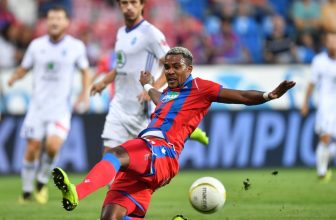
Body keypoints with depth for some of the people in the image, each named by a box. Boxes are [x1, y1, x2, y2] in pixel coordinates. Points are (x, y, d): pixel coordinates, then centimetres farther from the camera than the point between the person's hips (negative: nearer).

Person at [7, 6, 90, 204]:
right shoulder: (36, 45, 3)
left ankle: (42, 182, 5)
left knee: (53, 145, -20)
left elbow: (85, 70, 12)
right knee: (32, 148, -2)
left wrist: (85, 93, -1)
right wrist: (12, 79, -9)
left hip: (61, 107, -2)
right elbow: (24, 68, 12)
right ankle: (27, 191, 14)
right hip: (38, 105, 2)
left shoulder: (76, 46, -1)